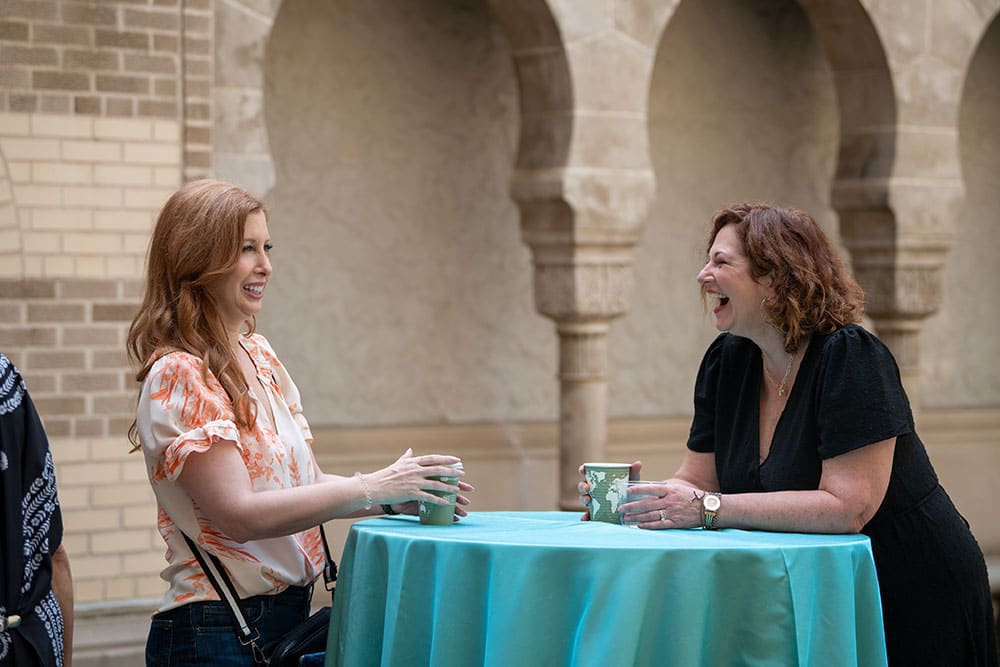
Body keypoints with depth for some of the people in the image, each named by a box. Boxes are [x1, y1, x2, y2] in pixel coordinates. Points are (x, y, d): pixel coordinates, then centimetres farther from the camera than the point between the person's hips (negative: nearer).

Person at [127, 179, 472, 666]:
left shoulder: (259, 355, 11)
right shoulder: (178, 376, -14)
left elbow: (305, 483, 12)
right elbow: (238, 513, -21)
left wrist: (399, 498, -4)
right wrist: (371, 488, -20)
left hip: (289, 616, 7)